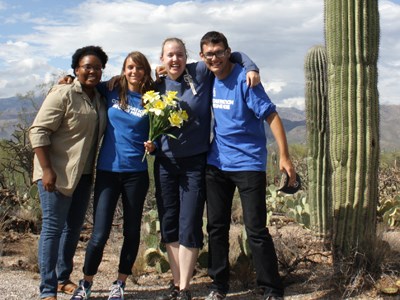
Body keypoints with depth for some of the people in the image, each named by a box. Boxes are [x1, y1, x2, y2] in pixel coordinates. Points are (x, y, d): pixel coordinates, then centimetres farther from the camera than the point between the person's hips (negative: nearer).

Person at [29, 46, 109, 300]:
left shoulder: (99, 98, 10)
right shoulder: (63, 95, -12)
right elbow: (38, 131, -16)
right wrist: (46, 170, -20)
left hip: (83, 174, 7)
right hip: (57, 173, -7)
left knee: (74, 227, 14)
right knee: (53, 228, -2)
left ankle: (63, 278, 30)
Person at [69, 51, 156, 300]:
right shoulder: (111, 92, 3)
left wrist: (152, 147, -14)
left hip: (136, 173, 0)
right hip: (107, 170, 0)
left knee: (132, 231, 9)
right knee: (100, 234, -4)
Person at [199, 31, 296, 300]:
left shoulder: (244, 79, -13)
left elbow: (271, 115, -15)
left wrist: (284, 156, -21)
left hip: (249, 164, -6)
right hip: (216, 164, 6)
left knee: (256, 230, -4)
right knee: (216, 227, 11)